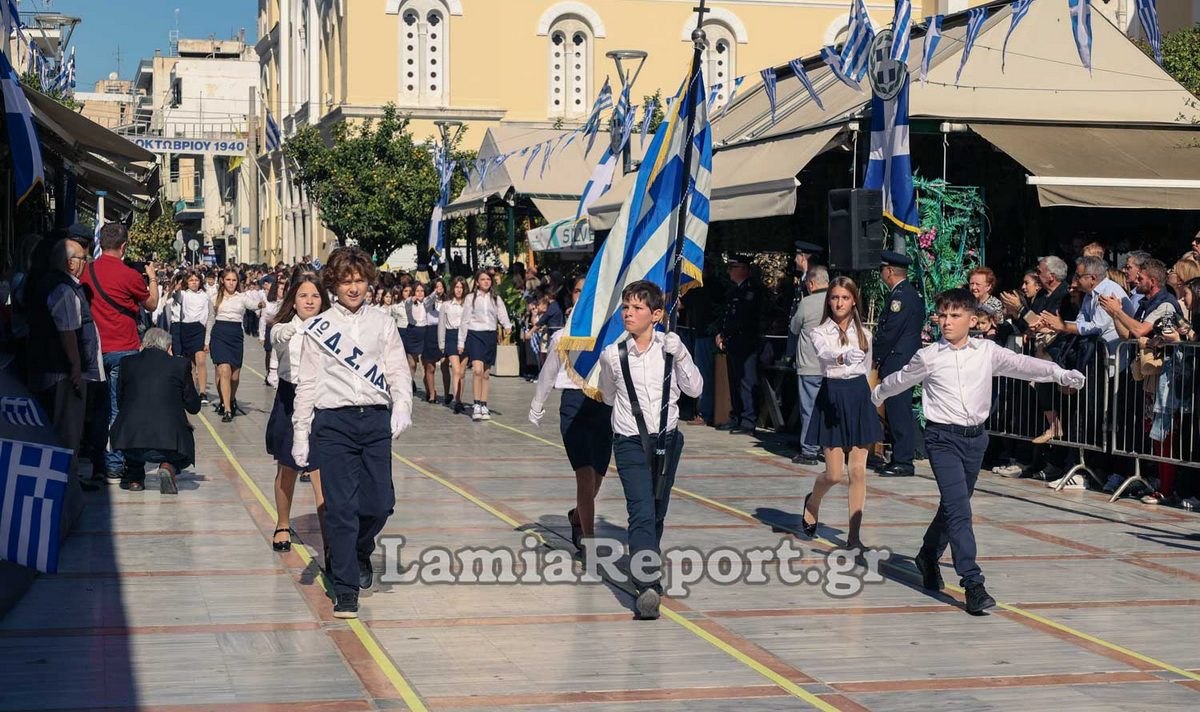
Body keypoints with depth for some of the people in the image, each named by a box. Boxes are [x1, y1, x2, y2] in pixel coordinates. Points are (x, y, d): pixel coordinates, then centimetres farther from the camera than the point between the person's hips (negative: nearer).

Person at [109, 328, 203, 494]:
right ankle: (168, 467, -1)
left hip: (130, 444, 2)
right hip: (168, 441, -2)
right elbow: (194, 407, 13)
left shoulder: (127, 363, 11)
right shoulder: (180, 364, 6)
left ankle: (134, 477, 25)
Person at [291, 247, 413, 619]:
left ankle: (358, 552, 33)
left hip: (376, 421, 2)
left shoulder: (382, 324, 11)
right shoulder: (318, 328, 6)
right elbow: (307, 383, 5)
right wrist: (300, 433, 1)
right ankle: (346, 589, 1)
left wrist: (402, 406, -13)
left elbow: (398, 371, 7)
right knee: (341, 506, -5)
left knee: (380, 503, 0)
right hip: (333, 422, -2)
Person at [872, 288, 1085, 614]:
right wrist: (876, 395, 29)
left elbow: (1022, 364, -11)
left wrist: (1060, 374, -24)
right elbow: (900, 380, 14)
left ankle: (929, 556, 43)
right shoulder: (928, 357, -3)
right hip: (943, 438, -3)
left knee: (954, 505, 17)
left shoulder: (987, 351, 0)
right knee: (959, 509, -15)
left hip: (976, 437, 4)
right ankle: (973, 584, -18)